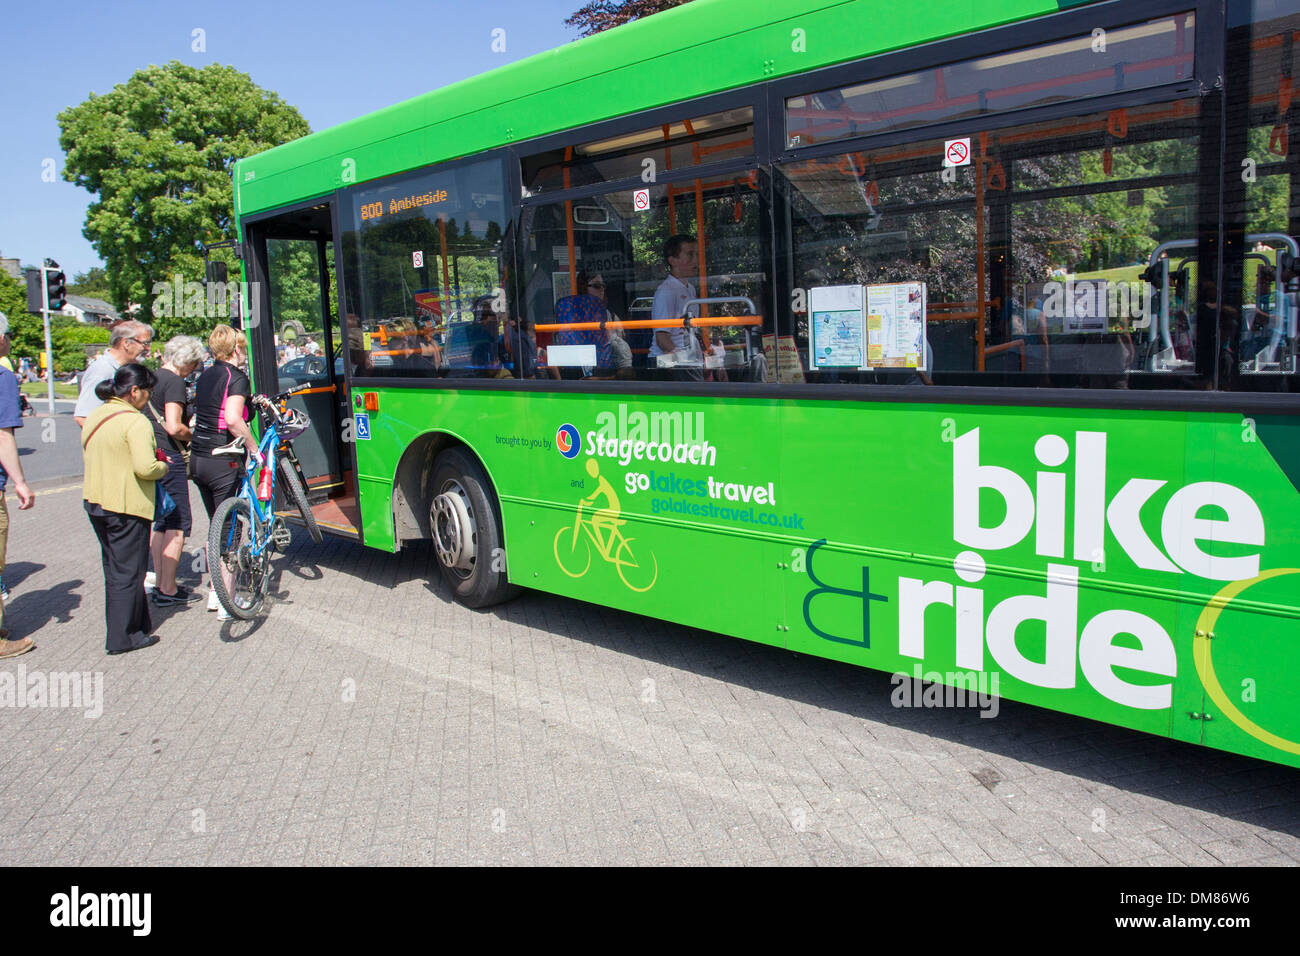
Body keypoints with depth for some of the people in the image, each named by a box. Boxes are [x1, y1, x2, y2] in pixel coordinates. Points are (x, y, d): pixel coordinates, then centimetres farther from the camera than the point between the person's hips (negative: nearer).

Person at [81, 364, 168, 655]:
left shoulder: (95, 416, 10)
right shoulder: (135, 422, -18)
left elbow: (86, 455, 19)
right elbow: (146, 467, -27)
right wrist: (163, 467, -7)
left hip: (95, 502, 9)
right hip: (126, 506, -9)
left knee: (115, 568, 18)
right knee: (128, 572, 0)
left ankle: (138, 623, 29)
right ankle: (123, 637, 6)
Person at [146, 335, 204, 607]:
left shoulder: (153, 378, 14)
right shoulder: (174, 382, -14)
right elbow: (174, 428, -23)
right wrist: (193, 435, -5)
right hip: (169, 459, -10)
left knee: (161, 523, 16)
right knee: (177, 525, -3)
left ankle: (160, 583, 23)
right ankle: (169, 590, 1)